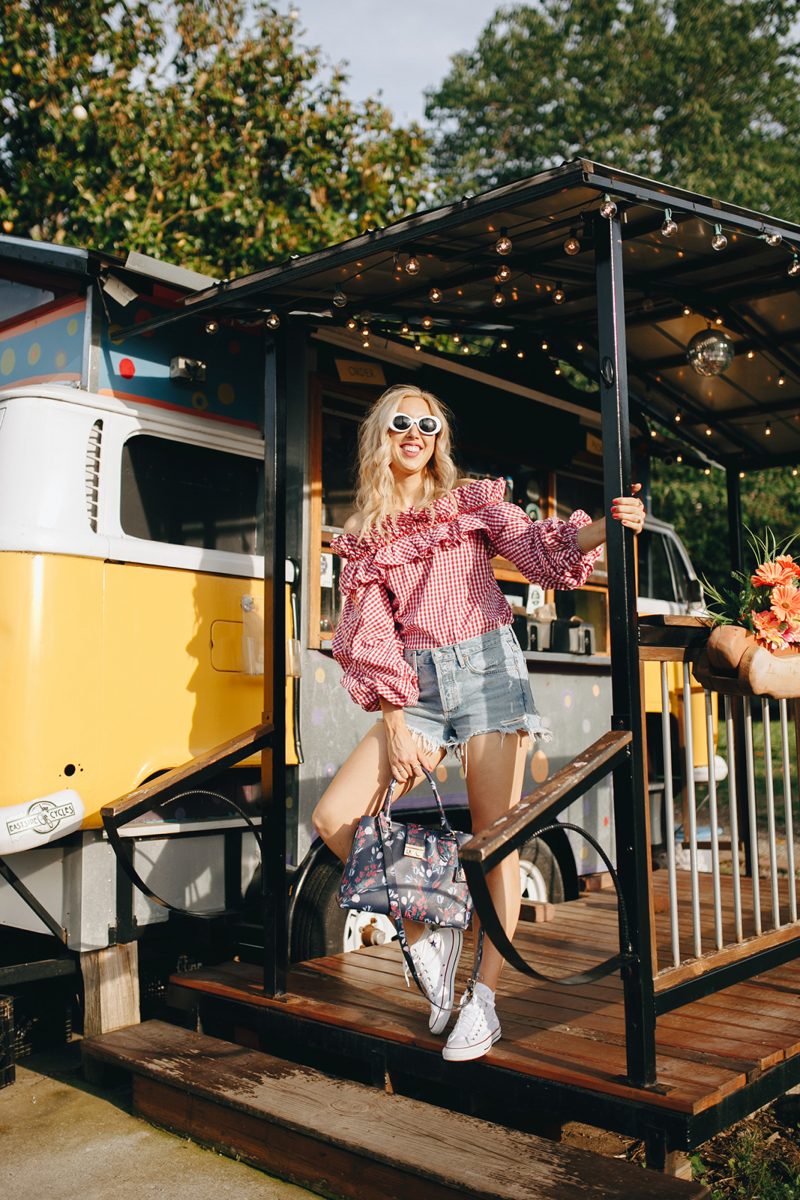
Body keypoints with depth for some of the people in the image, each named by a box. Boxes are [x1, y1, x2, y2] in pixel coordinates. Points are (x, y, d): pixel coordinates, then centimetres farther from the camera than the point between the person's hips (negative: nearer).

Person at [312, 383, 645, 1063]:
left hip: (488, 668, -2)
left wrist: (603, 528, -26)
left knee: (494, 835, -4)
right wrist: (393, 724, -5)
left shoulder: (474, 502, 9)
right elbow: (368, 637, 5)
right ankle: (429, 929, 10)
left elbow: (539, 548, -6)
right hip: (417, 687, 3)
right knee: (334, 817, -9)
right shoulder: (364, 537, 12)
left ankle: (485, 997, 8)